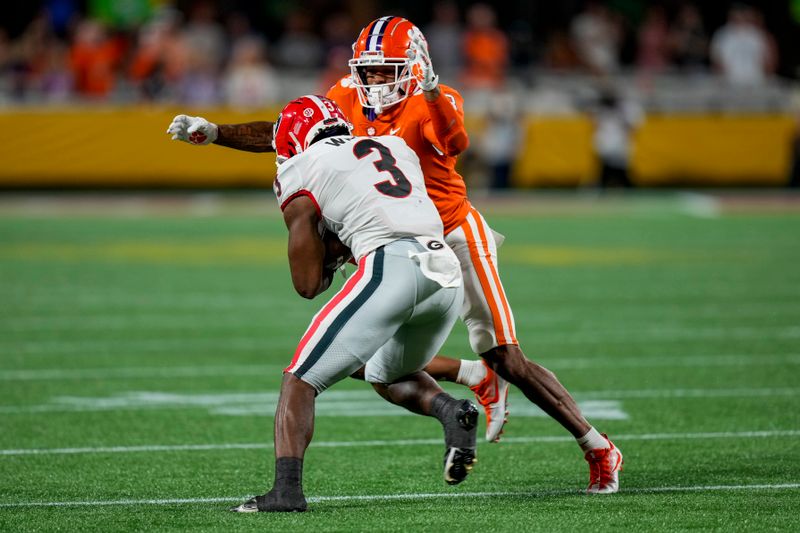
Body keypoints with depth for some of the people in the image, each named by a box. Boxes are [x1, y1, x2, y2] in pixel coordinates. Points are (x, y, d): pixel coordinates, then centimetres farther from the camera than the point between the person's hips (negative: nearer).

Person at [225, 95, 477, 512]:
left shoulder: (300, 172, 11)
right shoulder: (396, 147, 28)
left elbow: (308, 284, 10)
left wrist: (328, 261, 31)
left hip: (389, 266, -6)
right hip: (448, 273, 6)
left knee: (300, 381, 3)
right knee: (388, 377, 30)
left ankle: (286, 489, -14)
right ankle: (451, 411, 2)